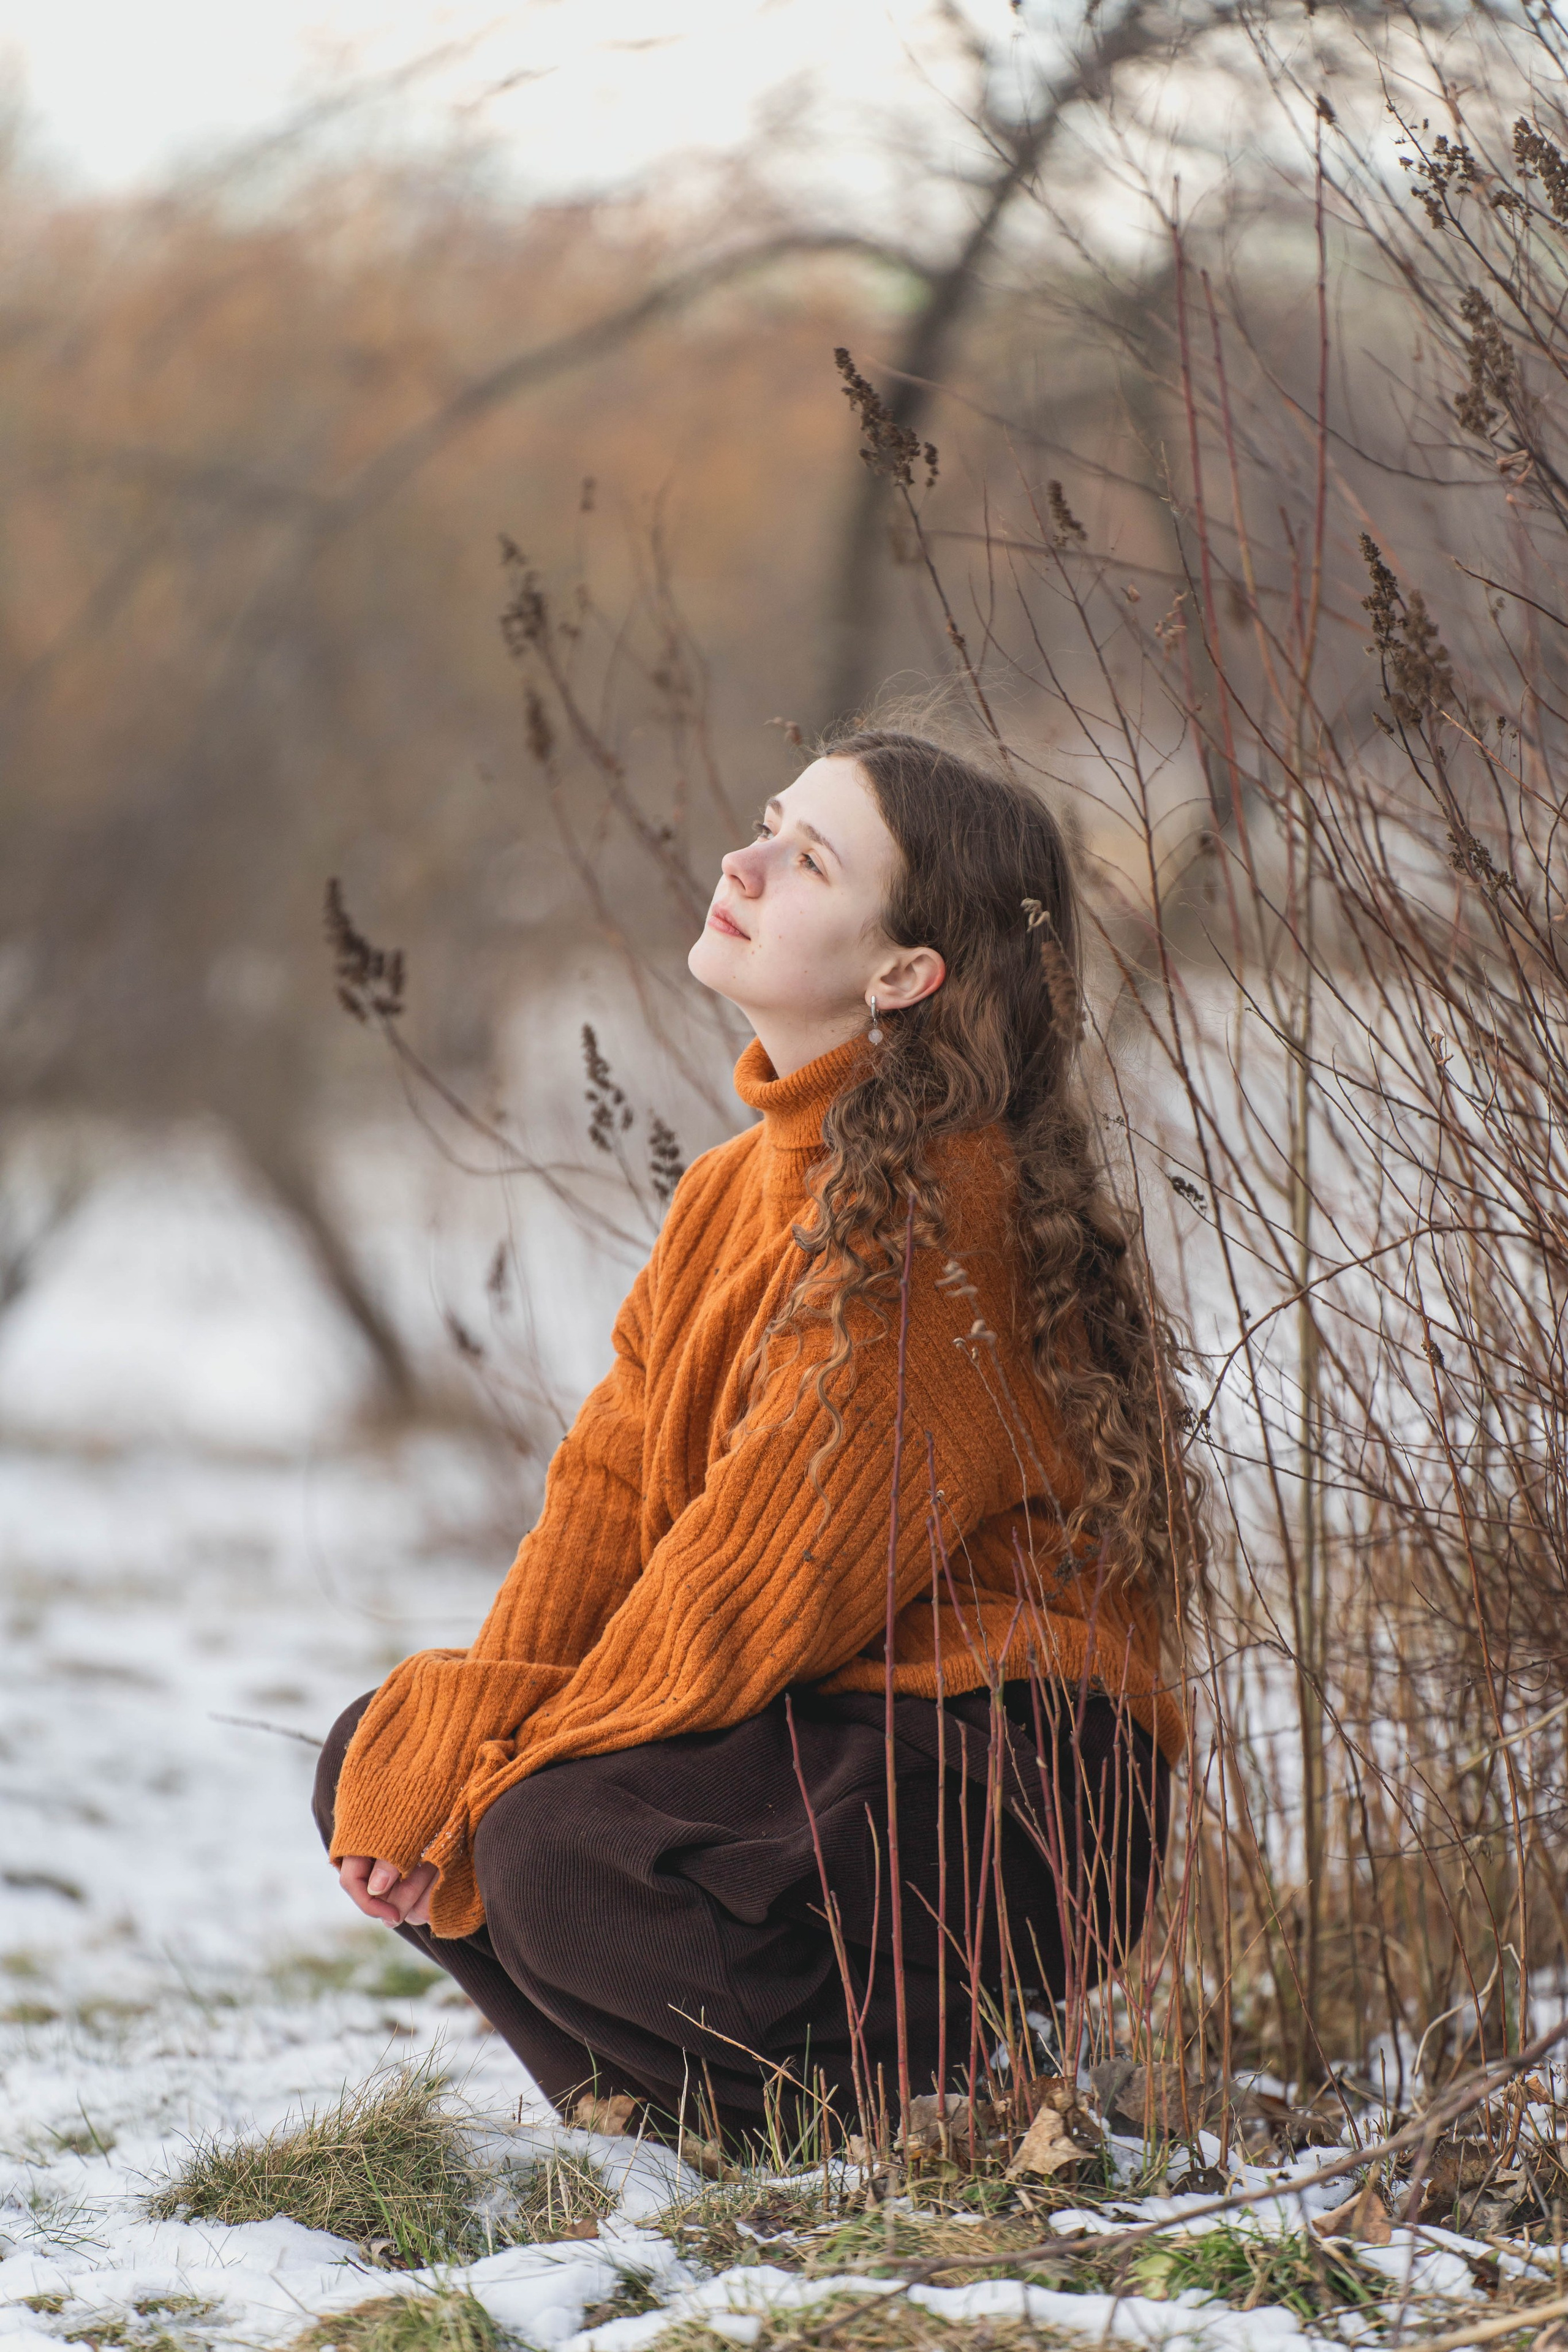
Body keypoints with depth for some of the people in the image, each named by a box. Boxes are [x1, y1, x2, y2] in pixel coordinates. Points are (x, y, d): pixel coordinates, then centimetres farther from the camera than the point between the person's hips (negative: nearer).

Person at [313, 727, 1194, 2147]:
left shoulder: (945, 1216, -18)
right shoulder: (737, 1188, 11)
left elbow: (765, 1576, -20)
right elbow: (607, 1495, 5)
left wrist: (515, 1784, -14)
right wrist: (455, 1748, -11)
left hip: (1008, 1793, -9)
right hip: (823, 1739, 9)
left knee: (563, 1855, -29)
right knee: (376, 1768, 0)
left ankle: (949, 2096, -8)